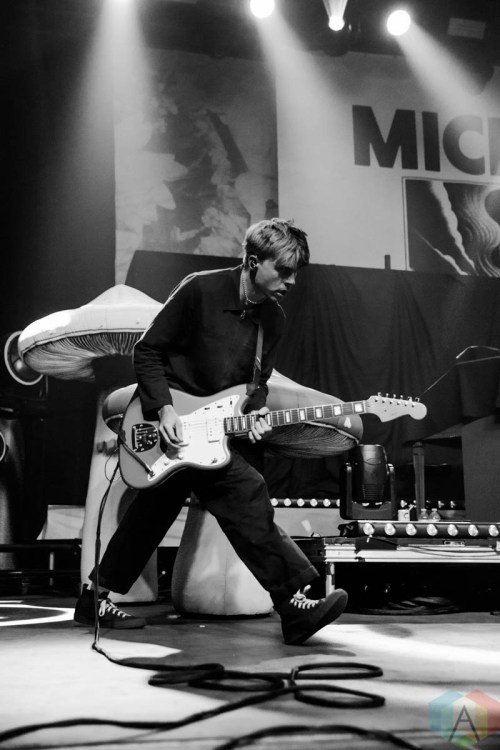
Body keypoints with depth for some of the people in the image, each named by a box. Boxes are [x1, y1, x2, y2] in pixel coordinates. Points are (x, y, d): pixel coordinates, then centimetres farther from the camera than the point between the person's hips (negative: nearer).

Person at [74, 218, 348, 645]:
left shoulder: (273, 318, 3)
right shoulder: (200, 290, -15)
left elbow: (258, 380, 12)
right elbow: (148, 351, -10)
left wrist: (257, 412, -9)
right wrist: (164, 409, -20)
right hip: (175, 423, -7)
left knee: (153, 512, 14)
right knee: (245, 492, -23)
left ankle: (97, 599, 27)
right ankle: (294, 602, -24)